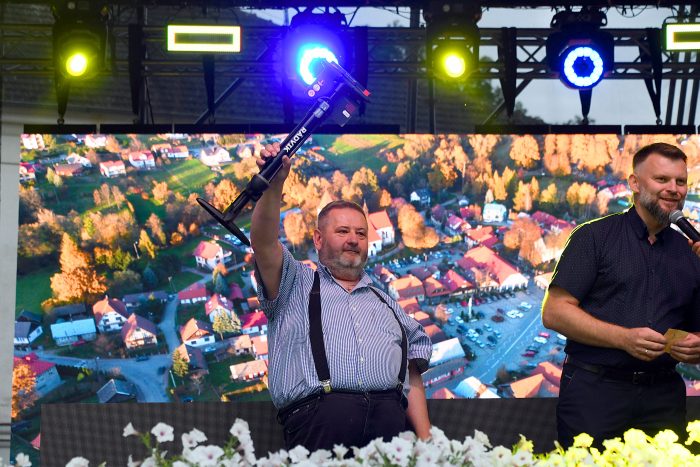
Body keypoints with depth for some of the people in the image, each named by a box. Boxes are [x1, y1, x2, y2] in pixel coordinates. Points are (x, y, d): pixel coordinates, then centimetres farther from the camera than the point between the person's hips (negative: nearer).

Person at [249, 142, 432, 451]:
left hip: (389, 414, 3)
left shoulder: (386, 304, 32)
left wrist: (426, 439, 11)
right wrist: (274, 183, -10)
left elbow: (412, 377, 25)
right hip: (320, 412, -3)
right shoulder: (296, 286, 24)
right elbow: (264, 242, 4)